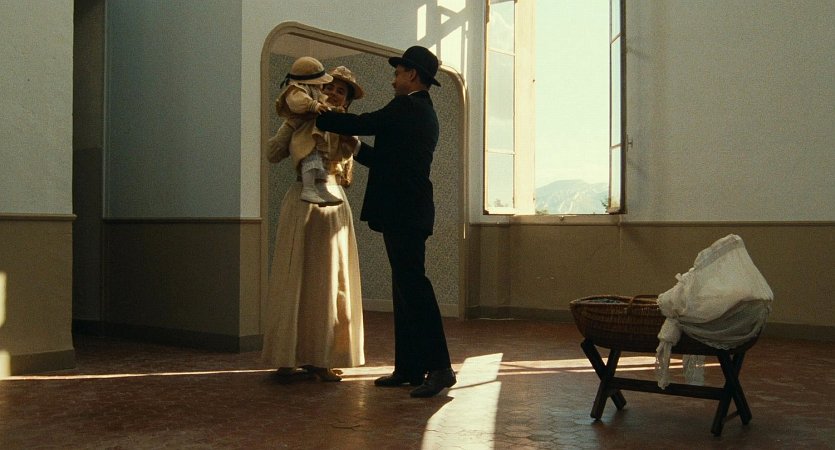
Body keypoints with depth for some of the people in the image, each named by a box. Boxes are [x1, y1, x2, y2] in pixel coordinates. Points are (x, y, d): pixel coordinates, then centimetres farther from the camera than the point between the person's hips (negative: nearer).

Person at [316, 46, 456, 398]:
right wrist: (357, 150, 26)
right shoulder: (425, 113, 20)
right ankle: (408, 368, 18)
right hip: (407, 213, 10)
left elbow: (360, 124, -9)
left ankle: (439, 368, -7)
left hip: (403, 214, -10)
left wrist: (315, 116, 5)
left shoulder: (406, 109, -11)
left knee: (413, 286, -9)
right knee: (405, 289, 12)